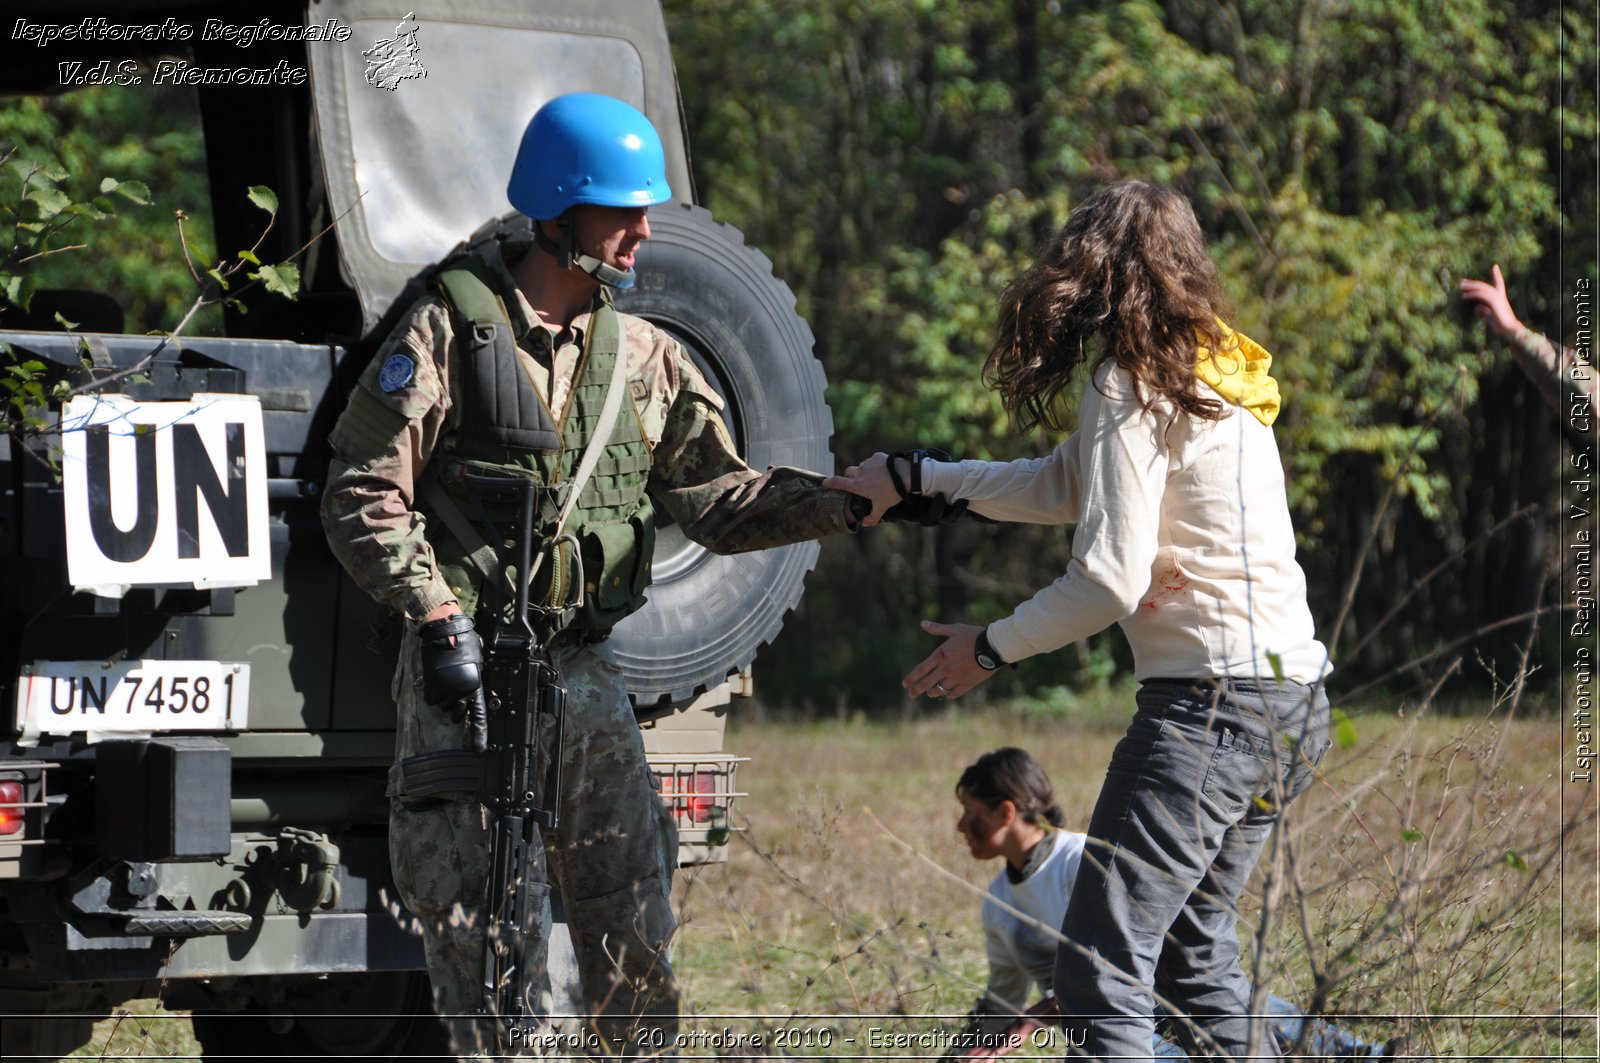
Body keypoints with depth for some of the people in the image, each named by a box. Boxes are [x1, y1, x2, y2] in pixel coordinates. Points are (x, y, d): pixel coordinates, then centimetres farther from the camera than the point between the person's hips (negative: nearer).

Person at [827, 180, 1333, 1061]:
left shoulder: (1131, 388, -10)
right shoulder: (1214, 373, 17)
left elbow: (1109, 582, -14)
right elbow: (1064, 485, 25)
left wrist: (990, 648, 1)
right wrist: (911, 477, 26)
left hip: (1210, 706, -10)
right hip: (1294, 703, 10)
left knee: (1101, 966, -11)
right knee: (1193, 950, 19)